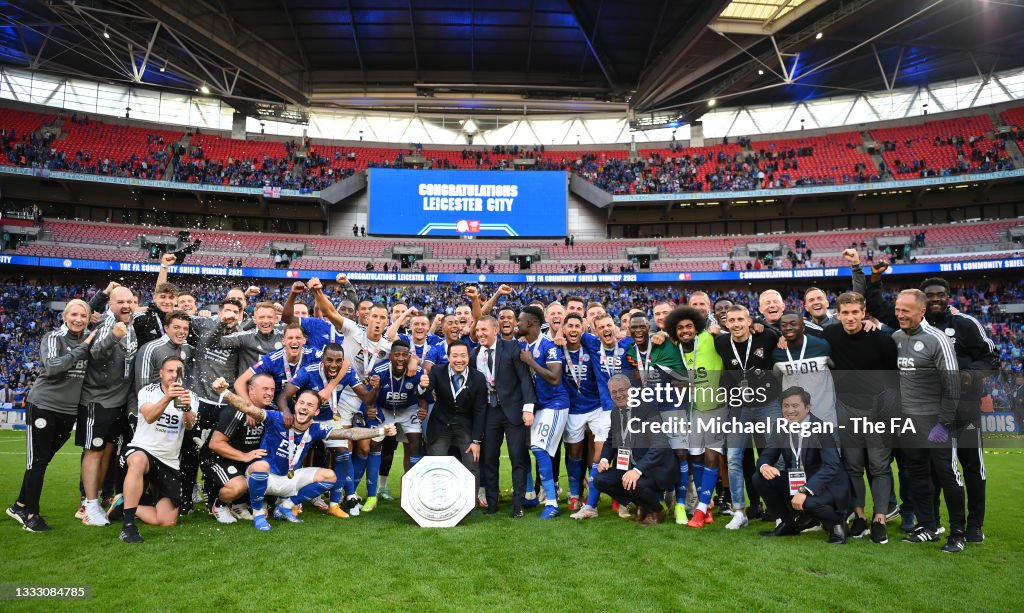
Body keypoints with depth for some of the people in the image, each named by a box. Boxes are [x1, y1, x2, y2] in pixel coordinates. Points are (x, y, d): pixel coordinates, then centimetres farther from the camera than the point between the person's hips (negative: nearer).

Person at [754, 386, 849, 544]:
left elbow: (831, 466, -30)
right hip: (794, 482, 6)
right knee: (759, 478, -11)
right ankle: (789, 522, 10)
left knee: (809, 503, -36)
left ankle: (836, 523, 1)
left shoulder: (820, 428, -20)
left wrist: (805, 490, -41)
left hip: (827, 484, -6)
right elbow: (767, 456, 2)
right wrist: (764, 466, -25)